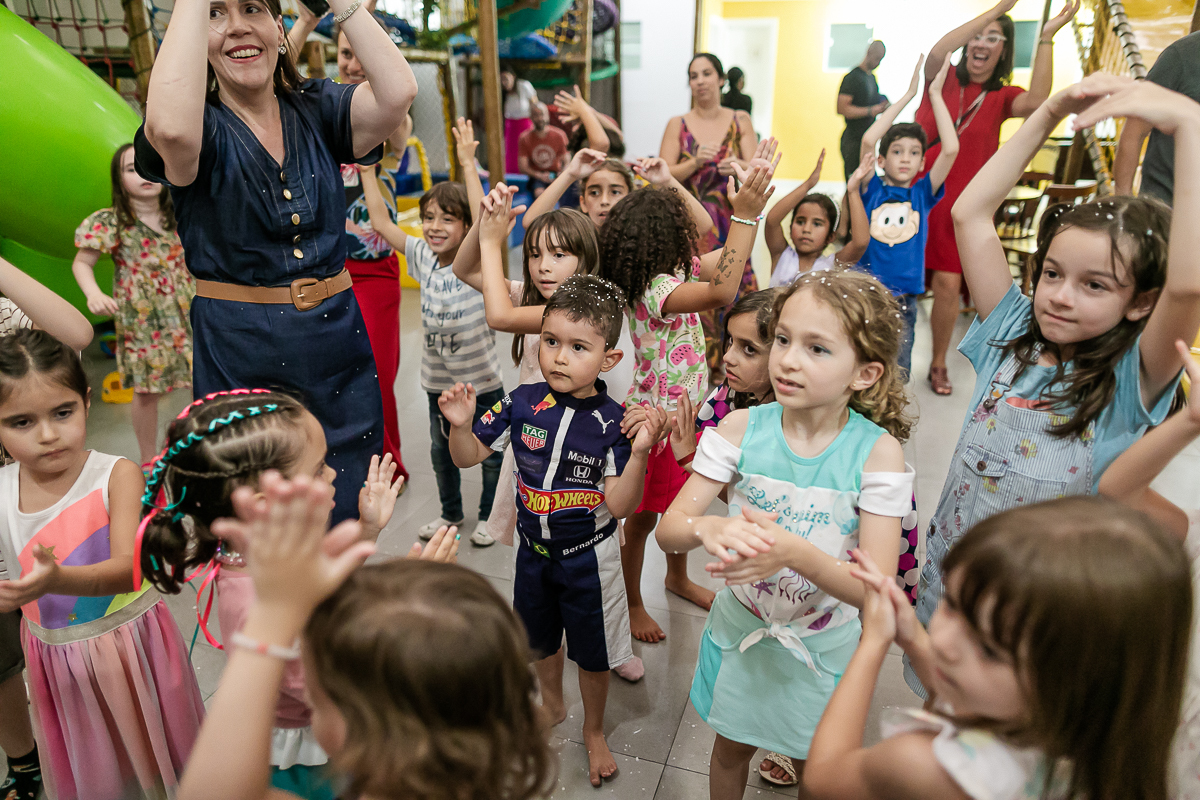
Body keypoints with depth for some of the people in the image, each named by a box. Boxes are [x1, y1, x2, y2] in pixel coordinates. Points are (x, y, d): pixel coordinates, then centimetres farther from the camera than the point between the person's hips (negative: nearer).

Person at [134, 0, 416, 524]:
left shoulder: (316, 111, 4)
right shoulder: (204, 129, -5)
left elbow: (398, 92, -15)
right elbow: (171, 127, -31)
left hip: (337, 342, 3)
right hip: (238, 356, -2)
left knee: (348, 521, 12)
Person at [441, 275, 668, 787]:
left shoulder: (610, 422, -22)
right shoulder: (523, 403, -14)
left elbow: (620, 506, -26)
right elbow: (468, 456, -6)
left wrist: (639, 453, -39)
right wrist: (461, 425, -26)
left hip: (588, 557, -3)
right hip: (534, 548, 4)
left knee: (593, 652, 17)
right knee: (540, 638, 26)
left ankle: (594, 731, 45)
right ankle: (552, 705, 56)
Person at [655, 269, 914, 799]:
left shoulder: (877, 451, -21)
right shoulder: (742, 428, -17)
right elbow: (668, 530, -17)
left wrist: (793, 551, -41)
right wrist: (709, 527, -40)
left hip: (824, 644, -1)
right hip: (740, 626, 2)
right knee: (730, 749, 26)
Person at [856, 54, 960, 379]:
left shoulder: (922, 195, 8)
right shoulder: (873, 190, 4)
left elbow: (951, 149, -6)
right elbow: (868, 141, -10)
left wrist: (935, 93, -1)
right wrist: (908, 94, -5)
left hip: (902, 300, 1)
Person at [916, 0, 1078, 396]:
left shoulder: (1003, 97, 5)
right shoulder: (944, 79, 3)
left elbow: (1037, 102, -17)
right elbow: (936, 52, -19)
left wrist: (1046, 38, -18)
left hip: (960, 205, 1)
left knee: (948, 283, -3)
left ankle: (938, 364, 15)